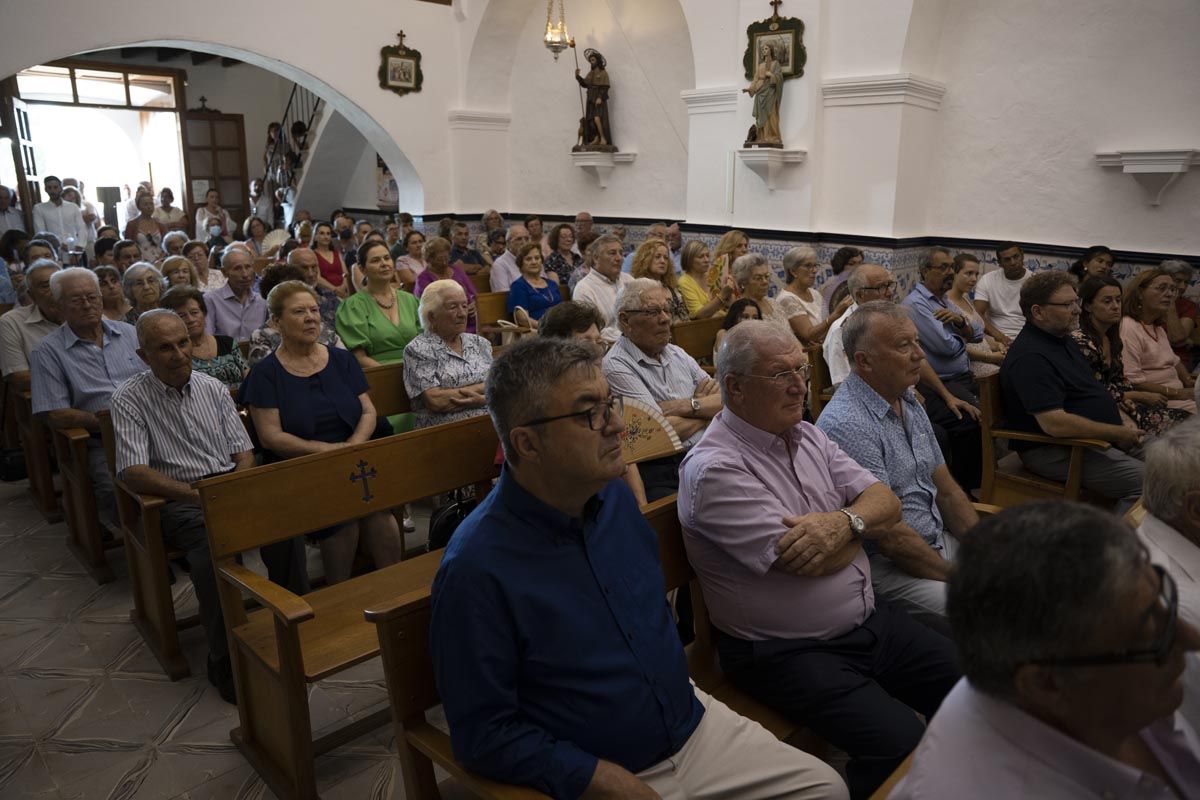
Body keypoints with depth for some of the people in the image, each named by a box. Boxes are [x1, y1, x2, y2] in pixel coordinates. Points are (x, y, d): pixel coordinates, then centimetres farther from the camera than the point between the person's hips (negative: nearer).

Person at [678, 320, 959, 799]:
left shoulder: (807, 436, 6)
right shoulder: (714, 468, -21)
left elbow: (886, 504, 3)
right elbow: (812, 560, -23)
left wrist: (844, 521, -20)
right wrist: (863, 523, -4)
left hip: (869, 619, 8)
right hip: (787, 652, -8)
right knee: (900, 741, -22)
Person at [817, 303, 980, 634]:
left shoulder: (909, 402, 9)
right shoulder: (846, 424, -22)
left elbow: (946, 490, 14)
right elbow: (889, 536, -21)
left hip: (940, 541, 9)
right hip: (886, 566, -9)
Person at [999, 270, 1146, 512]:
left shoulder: (1062, 338, 12)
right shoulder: (1030, 356, -23)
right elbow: (1054, 423, -29)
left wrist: (1122, 429, 8)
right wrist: (1118, 434, -20)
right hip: (1053, 450, -11)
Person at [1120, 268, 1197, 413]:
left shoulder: (1158, 328, 20)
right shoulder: (1128, 328, -14)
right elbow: (1131, 380, -21)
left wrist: (1188, 380, 8)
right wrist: (1177, 393, -16)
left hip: (1179, 394, 9)